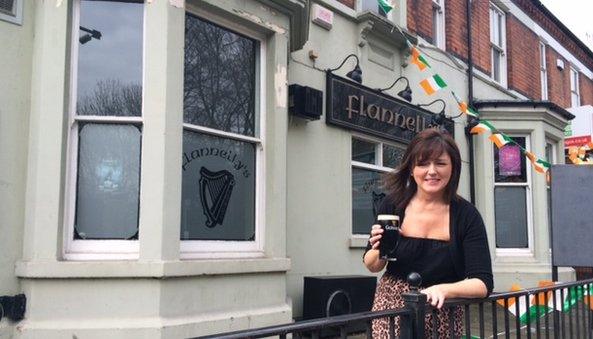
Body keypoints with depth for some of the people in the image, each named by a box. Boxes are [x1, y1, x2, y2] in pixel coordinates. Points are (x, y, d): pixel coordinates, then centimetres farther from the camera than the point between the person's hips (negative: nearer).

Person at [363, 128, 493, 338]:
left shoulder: (466, 215, -11)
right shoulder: (393, 204, -9)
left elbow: (483, 283, -15)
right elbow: (372, 267, 3)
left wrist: (443, 289, -31)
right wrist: (380, 251, -18)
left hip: (443, 317, 0)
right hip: (392, 308, 1)